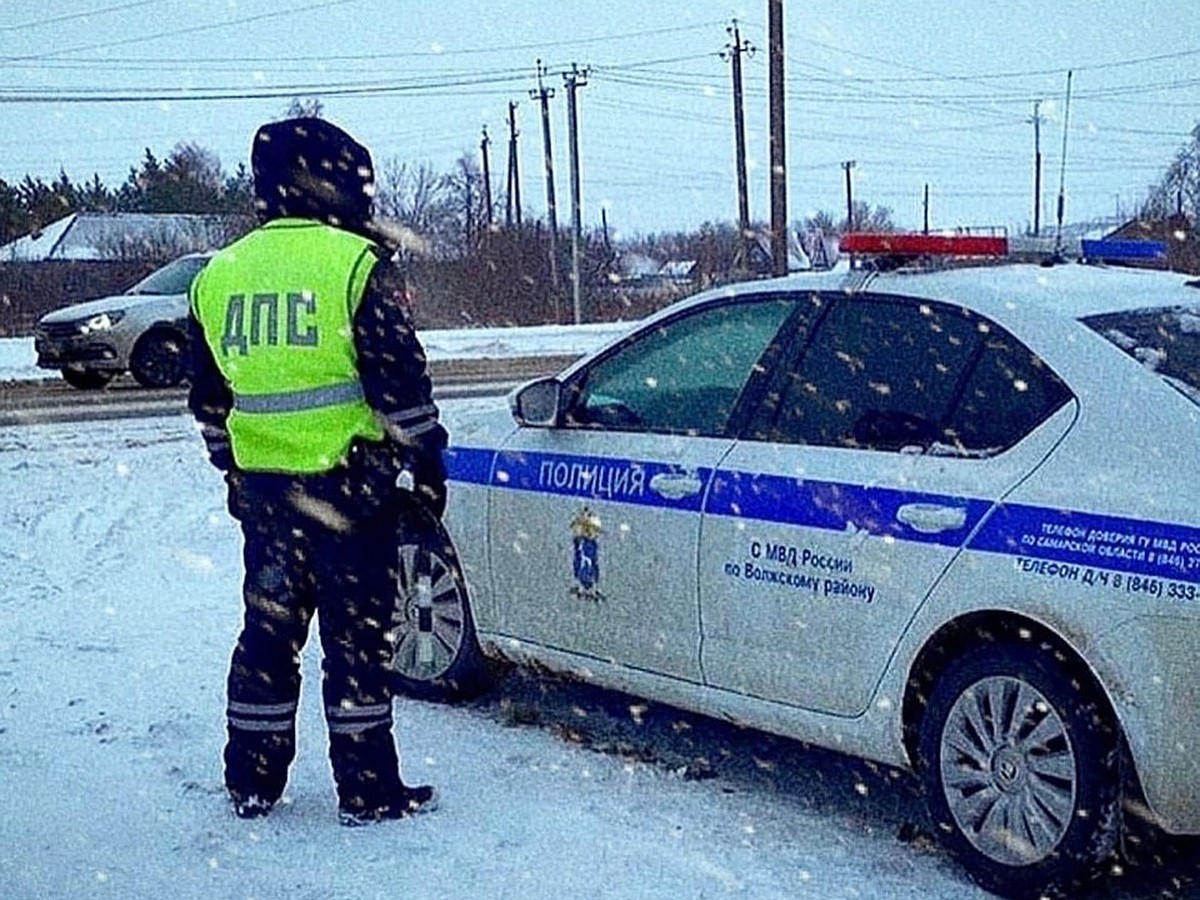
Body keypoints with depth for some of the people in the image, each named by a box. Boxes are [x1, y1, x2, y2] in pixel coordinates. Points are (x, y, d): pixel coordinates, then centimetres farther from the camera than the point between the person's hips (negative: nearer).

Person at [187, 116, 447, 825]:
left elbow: (209, 401, 16)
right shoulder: (357, 264, -10)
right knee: (356, 634, 2)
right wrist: (427, 463, -1)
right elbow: (401, 383, -11)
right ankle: (369, 791, 9)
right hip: (348, 484, -6)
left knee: (267, 630, 15)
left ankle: (252, 785, 23)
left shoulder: (218, 276, 10)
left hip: (262, 489, 6)